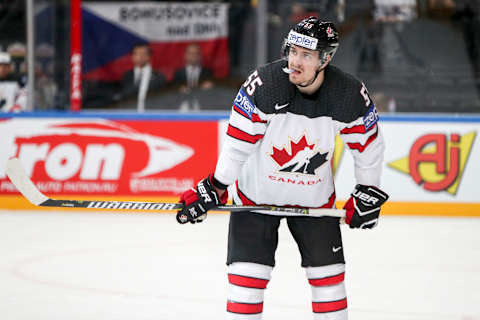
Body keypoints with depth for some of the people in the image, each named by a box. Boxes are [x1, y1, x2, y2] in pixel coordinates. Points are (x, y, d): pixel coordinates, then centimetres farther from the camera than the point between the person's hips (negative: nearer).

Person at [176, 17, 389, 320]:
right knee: (249, 273, -6)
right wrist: (213, 189, -12)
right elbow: (238, 141, -15)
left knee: (328, 273, 7)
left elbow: (369, 143, 0)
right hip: (257, 190, -2)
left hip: (315, 197, 2)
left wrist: (368, 193, 4)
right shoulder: (264, 83, -25)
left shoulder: (350, 95, -18)